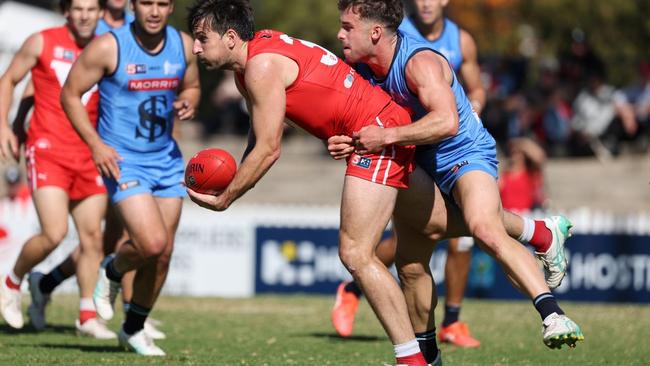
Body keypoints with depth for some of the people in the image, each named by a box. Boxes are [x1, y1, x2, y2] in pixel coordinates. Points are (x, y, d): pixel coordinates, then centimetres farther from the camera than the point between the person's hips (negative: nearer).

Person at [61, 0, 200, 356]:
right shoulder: (108, 46, -14)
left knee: (163, 253, 6)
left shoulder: (183, 45, 1)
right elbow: (70, 94, -6)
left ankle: (134, 329, 25)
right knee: (152, 243, -20)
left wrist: (187, 104, -6)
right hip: (123, 160, -5)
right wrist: (95, 143, -15)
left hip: (167, 158, 5)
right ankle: (112, 271, 14)